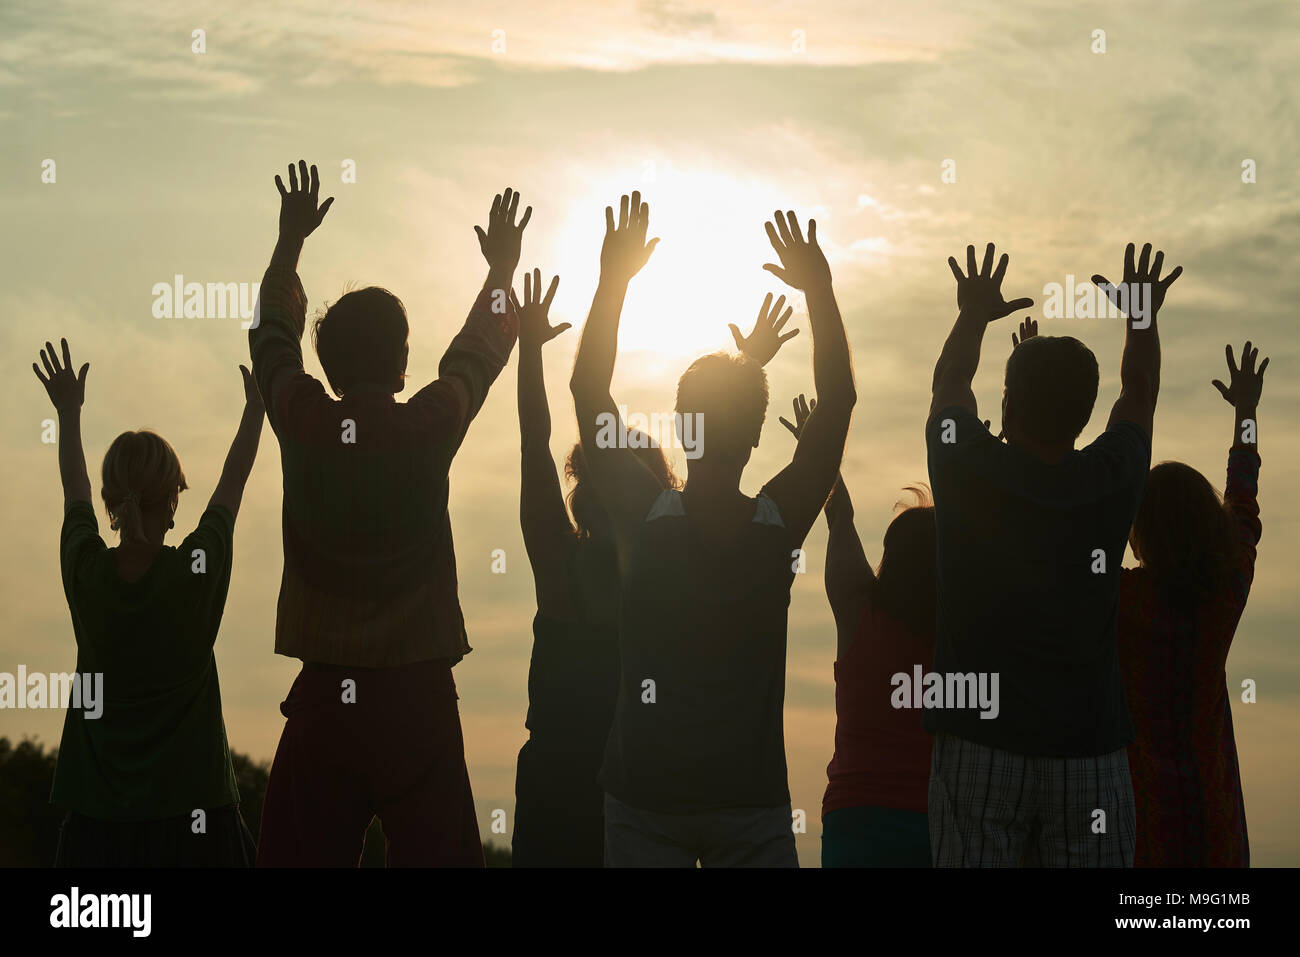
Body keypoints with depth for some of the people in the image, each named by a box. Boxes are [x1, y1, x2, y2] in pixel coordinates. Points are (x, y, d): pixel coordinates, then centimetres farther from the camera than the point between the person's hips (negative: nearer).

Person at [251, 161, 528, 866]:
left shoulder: (303, 424, -2)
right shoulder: (428, 427, -6)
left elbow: (273, 332, 18)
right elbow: (479, 351, 14)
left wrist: (290, 242, 33)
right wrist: (502, 268, 32)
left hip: (321, 701, 2)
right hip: (415, 697, -2)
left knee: (301, 855, 3)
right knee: (434, 852, -1)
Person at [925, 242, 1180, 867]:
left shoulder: (966, 471, -7)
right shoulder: (1110, 483, -4)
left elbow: (949, 384, 17)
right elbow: (1139, 395, 19)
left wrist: (975, 315, 34)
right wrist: (1143, 315, 35)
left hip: (978, 746, -1)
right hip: (1088, 751, 1)